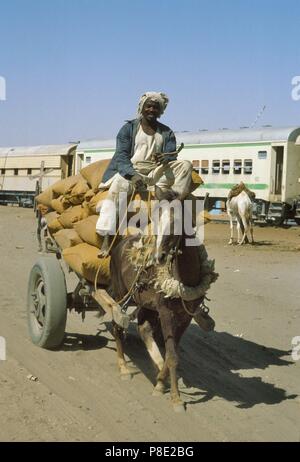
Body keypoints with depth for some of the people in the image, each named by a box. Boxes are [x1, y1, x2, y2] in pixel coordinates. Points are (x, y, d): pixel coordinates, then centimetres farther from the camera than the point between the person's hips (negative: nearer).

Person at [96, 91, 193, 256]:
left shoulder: (166, 133, 16)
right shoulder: (129, 128, 7)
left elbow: (172, 156, 2)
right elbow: (121, 156, -7)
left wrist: (164, 159, -26)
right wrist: (133, 175, -27)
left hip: (157, 172, 3)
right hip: (129, 171, -3)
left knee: (185, 165, -15)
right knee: (118, 187, -36)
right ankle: (107, 238, -40)